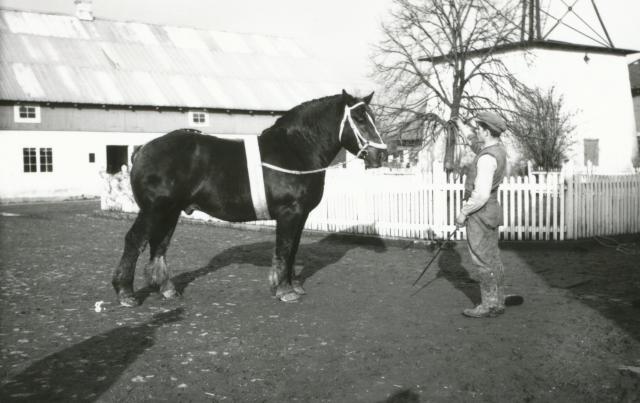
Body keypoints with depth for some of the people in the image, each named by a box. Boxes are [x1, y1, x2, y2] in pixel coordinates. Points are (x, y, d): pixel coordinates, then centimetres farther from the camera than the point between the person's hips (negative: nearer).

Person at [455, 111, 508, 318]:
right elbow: (471, 137, 28)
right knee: (492, 260, 14)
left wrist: (463, 213, -18)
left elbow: (481, 194, -28)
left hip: (480, 214, -10)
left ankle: (489, 305, 4)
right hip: (491, 211, 10)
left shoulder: (488, 157, -23)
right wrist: (458, 122, 35)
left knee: (483, 262, -2)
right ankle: (498, 302, 22)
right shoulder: (497, 147, 6)